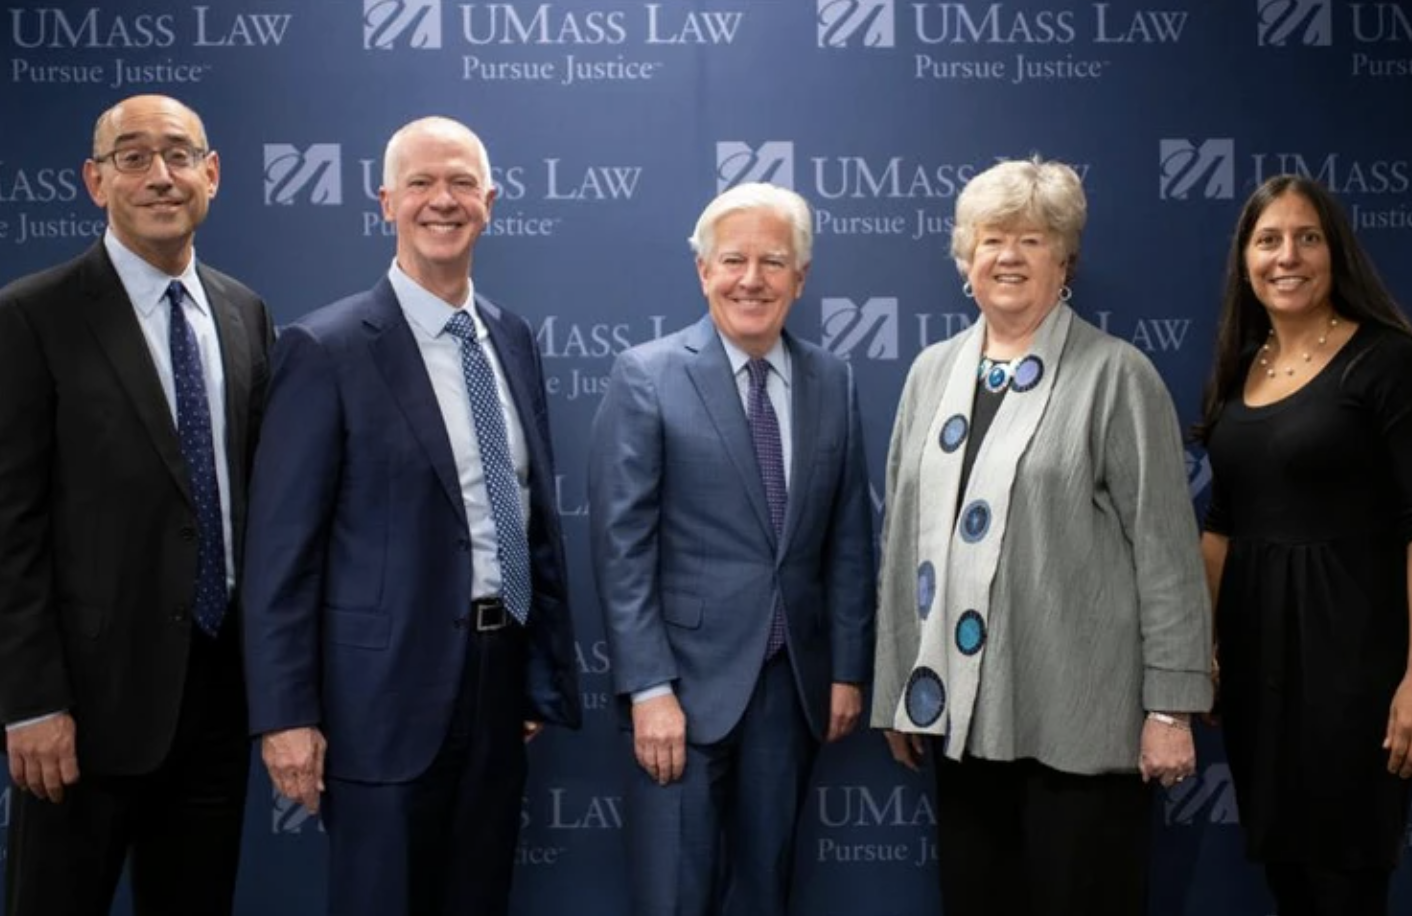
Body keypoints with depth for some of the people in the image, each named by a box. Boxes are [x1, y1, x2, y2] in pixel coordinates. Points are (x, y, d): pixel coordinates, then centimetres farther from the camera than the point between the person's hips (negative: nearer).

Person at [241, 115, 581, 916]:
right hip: (387, 692, -5)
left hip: (499, 682, 6)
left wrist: (546, 673, 12)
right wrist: (286, 714, -14)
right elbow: (283, 547, -11)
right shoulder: (328, 349, -9)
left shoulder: (513, 338, 9)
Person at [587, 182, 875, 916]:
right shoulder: (646, 376, -6)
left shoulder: (832, 381, 7)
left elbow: (848, 540, 9)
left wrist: (848, 669, 7)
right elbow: (622, 547, -10)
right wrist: (649, 688, -15)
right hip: (687, 677, -4)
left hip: (793, 681, 4)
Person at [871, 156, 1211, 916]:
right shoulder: (932, 372, 11)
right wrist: (896, 688, 12)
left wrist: (1171, 705, -10)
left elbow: (1166, 549, -6)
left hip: (1080, 712, -4)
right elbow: (904, 534, 13)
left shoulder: (1117, 376, -3)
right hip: (962, 707, 5)